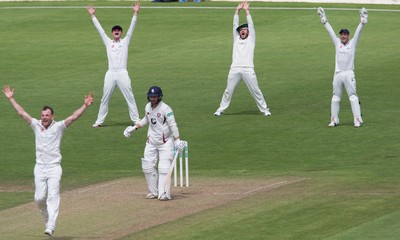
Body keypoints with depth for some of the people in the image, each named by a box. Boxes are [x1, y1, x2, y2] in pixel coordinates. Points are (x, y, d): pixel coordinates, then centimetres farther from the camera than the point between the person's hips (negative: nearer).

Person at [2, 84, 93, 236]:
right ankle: (47, 218, 25)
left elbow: (74, 117, -11)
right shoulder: (36, 125, 7)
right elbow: (22, 113, 7)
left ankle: (50, 227, -17)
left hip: (54, 167, -3)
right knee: (39, 198, 0)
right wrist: (11, 99, 4)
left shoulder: (58, 127, -1)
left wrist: (85, 106, -23)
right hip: (40, 167, 3)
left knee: (53, 197, -11)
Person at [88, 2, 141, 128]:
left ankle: (136, 120, 5)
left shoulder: (125, 41, 8)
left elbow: (131, 28, 2)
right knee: (105, 99, 6)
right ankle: (99, 121, 12)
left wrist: (135, 14, -6)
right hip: (110, 74, 2)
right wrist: (92, 16, 9)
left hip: (122, 73, -2)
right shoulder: (108, 42, 12)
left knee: (130, 98, 0)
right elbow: (100, 29, 11)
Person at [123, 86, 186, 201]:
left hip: (165, 142, -7)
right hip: (151, 142, 7)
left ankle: (164, 193, -10)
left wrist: (177, 140, -28)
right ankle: (154, 191, 17)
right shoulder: (148, 107, 5)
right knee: (148, 167, 5)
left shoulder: (165, 109, -16)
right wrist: (134, 128, 18)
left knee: (164, 168, -11)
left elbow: (173, 125, -20)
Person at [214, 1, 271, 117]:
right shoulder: (236, 39, 22)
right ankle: (220, 110, 9)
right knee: (228, 91, 4)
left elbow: (251, 25, 9)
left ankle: (265, 110, 4)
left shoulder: (251, 40, 15)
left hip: (248, 69, -3)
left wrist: (247, 10, 8)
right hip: (235, 69, 3)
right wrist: (237, 10, 13)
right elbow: (235, 25, 18)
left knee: (256, 91, -1)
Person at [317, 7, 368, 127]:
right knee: (336, 97, 7)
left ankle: (358, 119, -12)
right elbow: (330, 30, 13)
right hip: (338, 74, 4)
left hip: (349, 74, -4)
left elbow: (358, 31, -2)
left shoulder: (353, 43, 5)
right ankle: (334, 120, 13)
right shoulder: (337, 43, 12)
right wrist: (324, 20, 13)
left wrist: (363, 21, -12)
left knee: (353, 96, -8)